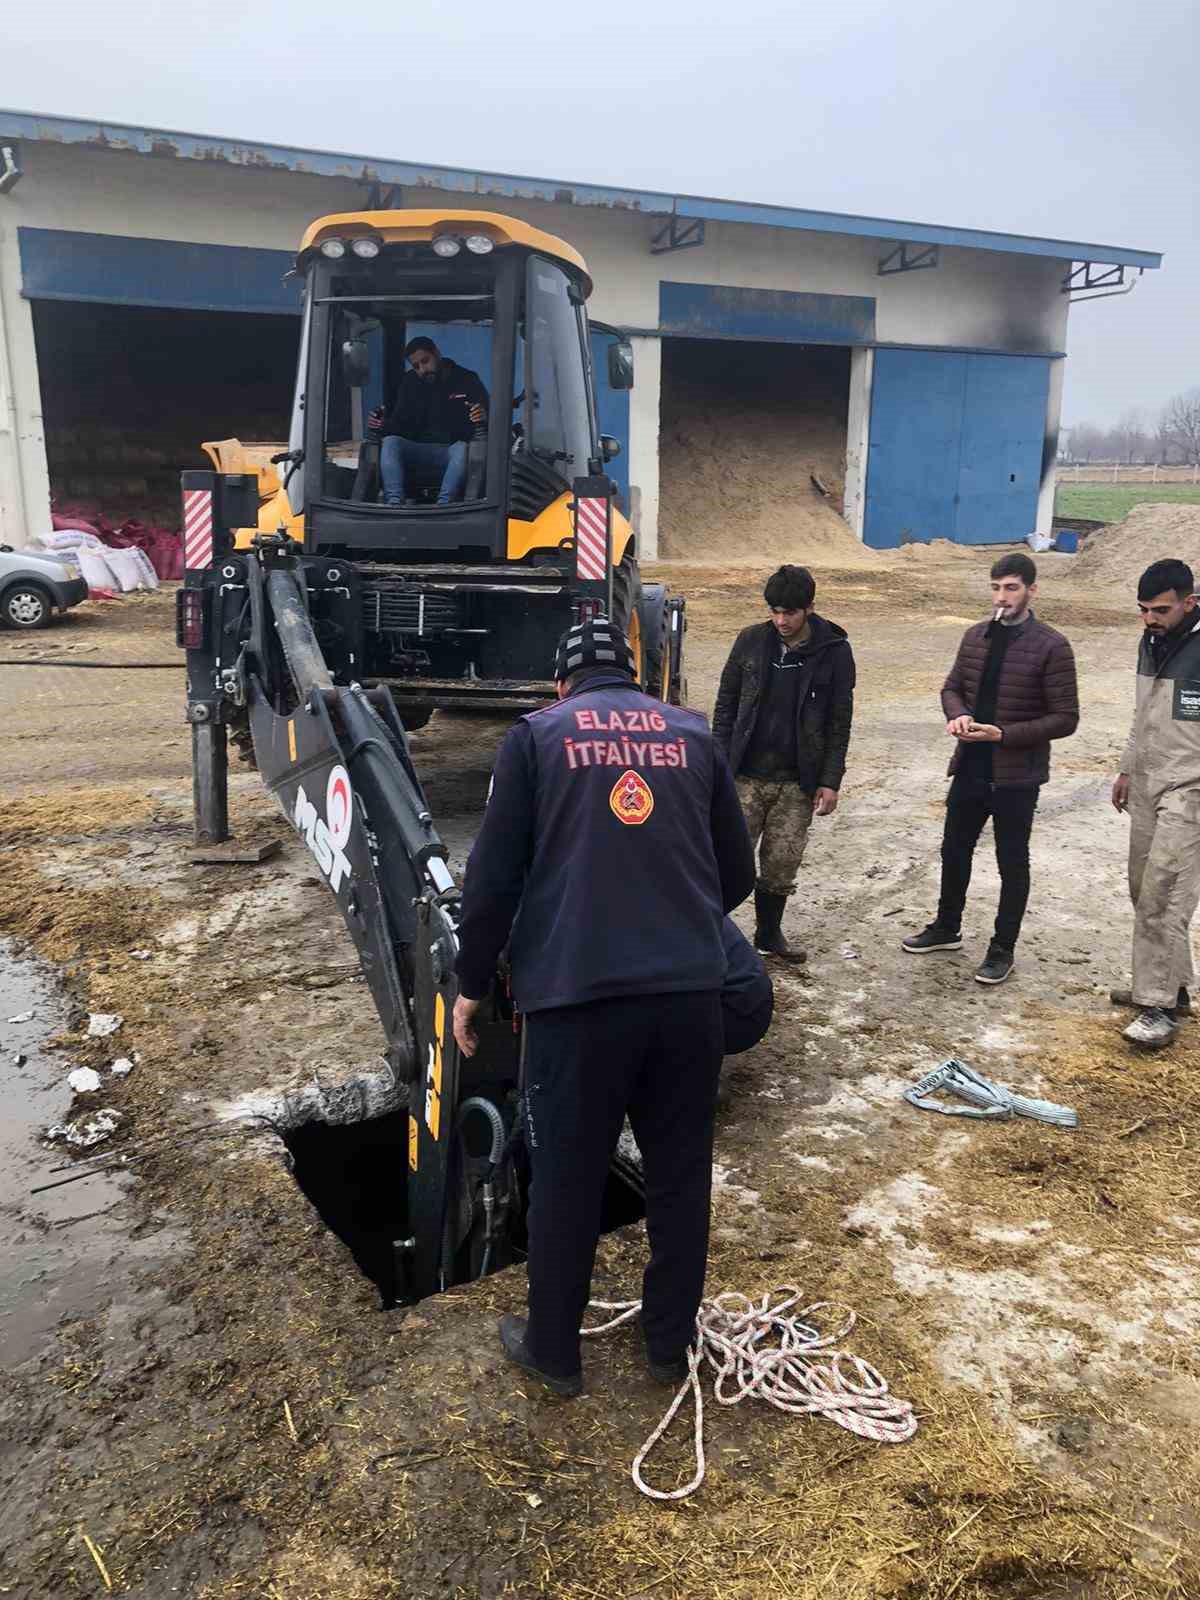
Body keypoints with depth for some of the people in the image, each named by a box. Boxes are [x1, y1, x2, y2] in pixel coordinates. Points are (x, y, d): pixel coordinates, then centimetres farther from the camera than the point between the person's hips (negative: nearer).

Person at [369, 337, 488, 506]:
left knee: (462, 449, -37)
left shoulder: (467, 380, 5)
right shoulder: (410, 383, 14)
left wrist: (484, 416, -26)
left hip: (454, 449, -3)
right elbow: (400, 422, 12)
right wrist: (383, 425, -11)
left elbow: (489, 415, -1)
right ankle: (394, 502, -40)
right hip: (419, 451, 3)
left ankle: (443, 504, -49)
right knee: (390, 442, -24)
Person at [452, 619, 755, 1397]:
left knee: (567, 1179, 13)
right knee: (681, 1172, 18)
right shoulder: (694, 734, 12)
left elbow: (494, 876, 0)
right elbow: (738, 875, 14)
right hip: (692, 989, 3)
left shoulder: (538, 734, 5)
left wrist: (472, 985, 11)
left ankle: (553, 1350, 31)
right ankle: (671, 1342, 34)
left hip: (578, 992, -2)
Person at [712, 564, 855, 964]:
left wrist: (830, 781, -4)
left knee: (783, 864, 8)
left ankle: (769, 932, 29)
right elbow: (725, 706, 5)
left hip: (798, 783, 0)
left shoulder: (834, 652, -3)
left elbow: (839, 723, 0)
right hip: (746, 776, 0)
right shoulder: (751, 641, -1)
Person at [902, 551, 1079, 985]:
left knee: (1012, 863, 9)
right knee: (954, 850, 19)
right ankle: (947, 927, 39)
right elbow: (952, 687, 13)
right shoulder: (976, 636, 4)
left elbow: (1065, 718, -12)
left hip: (1017, 775, -5)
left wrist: (1004, 734, -21)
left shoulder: (1051, 647, -12)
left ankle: (1003, 949, 23)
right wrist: (958, 715, -10)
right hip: (970, 767, 6)